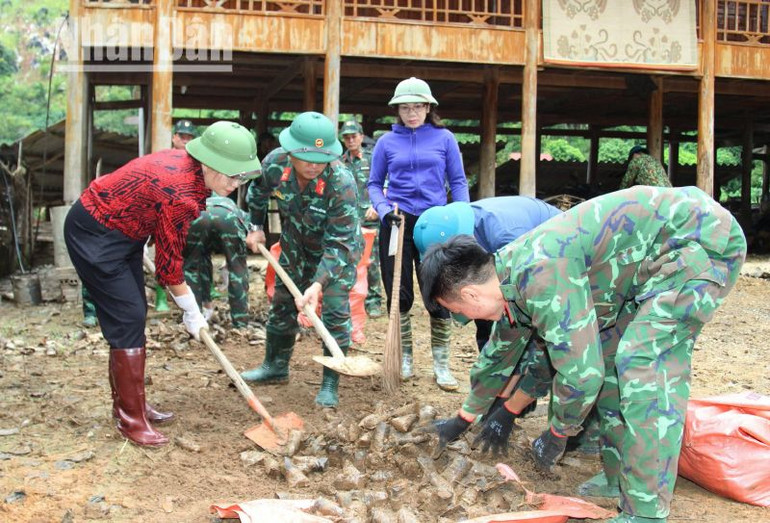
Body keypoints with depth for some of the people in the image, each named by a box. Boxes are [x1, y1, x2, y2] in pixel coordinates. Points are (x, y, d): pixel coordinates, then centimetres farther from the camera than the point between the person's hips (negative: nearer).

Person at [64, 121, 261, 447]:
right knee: (128, 317, -8)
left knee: (132, 315, 12)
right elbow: (168, 260, -21)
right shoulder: (181, 194, -31)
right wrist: (192, 312, -10)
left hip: (122, 231, 10)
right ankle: (131, 419, 1)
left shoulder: (188, 165, -6)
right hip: (95, 236, -9)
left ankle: (127, 402, 24)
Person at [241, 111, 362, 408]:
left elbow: (338, 245, -36)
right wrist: (256, 227, 3)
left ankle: (330, 384, 4)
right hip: (296, 244, 5)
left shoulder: (342, 184, -39)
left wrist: (319, 284, -44)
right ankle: (275, 366, 33)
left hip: (340, 248, -4)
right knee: (282, 303, 13)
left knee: (335, 311, -10)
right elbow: (257, 192, 1)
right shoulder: (275, 163, -26)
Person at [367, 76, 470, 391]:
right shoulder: (387, 142, 6)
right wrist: (383, 209, -8)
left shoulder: (444, 138, 4)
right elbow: (374, 184, 10)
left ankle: (441, 365, 9)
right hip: (397, 224, 1)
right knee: (399, 295, 6)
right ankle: (405, 359, 21)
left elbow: (458, 182, 6)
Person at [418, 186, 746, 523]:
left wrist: (556, 435, -7)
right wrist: (462, 419, 30)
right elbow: (499, 355, 19)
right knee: (607, 356, 9)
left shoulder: (539, 276, -28)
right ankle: (620, 478, 19)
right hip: (662, 253, 10)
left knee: (643, 365, -17)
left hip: (703, 237, -10)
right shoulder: (513, 275, 4)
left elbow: (581, 372, -27)